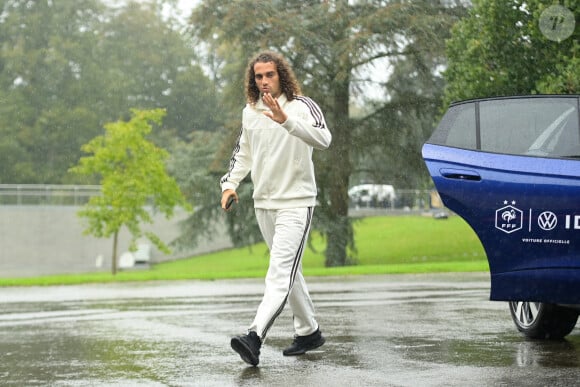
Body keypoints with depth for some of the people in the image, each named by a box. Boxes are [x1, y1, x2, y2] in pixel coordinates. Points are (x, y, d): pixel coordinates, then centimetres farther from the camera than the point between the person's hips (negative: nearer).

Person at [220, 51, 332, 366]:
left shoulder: (301, 106, -11)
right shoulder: (249, 113, 9)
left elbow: (323, 139, -30)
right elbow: (243, 153, 23)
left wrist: (286, 120, -41)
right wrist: (230, 183, 9)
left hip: (295, 203, -7)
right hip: (263, 203, 8)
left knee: (280, 272, -17)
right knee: (289, 271, 16)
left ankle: (254, 337, -29)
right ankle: (308, 332, 27)